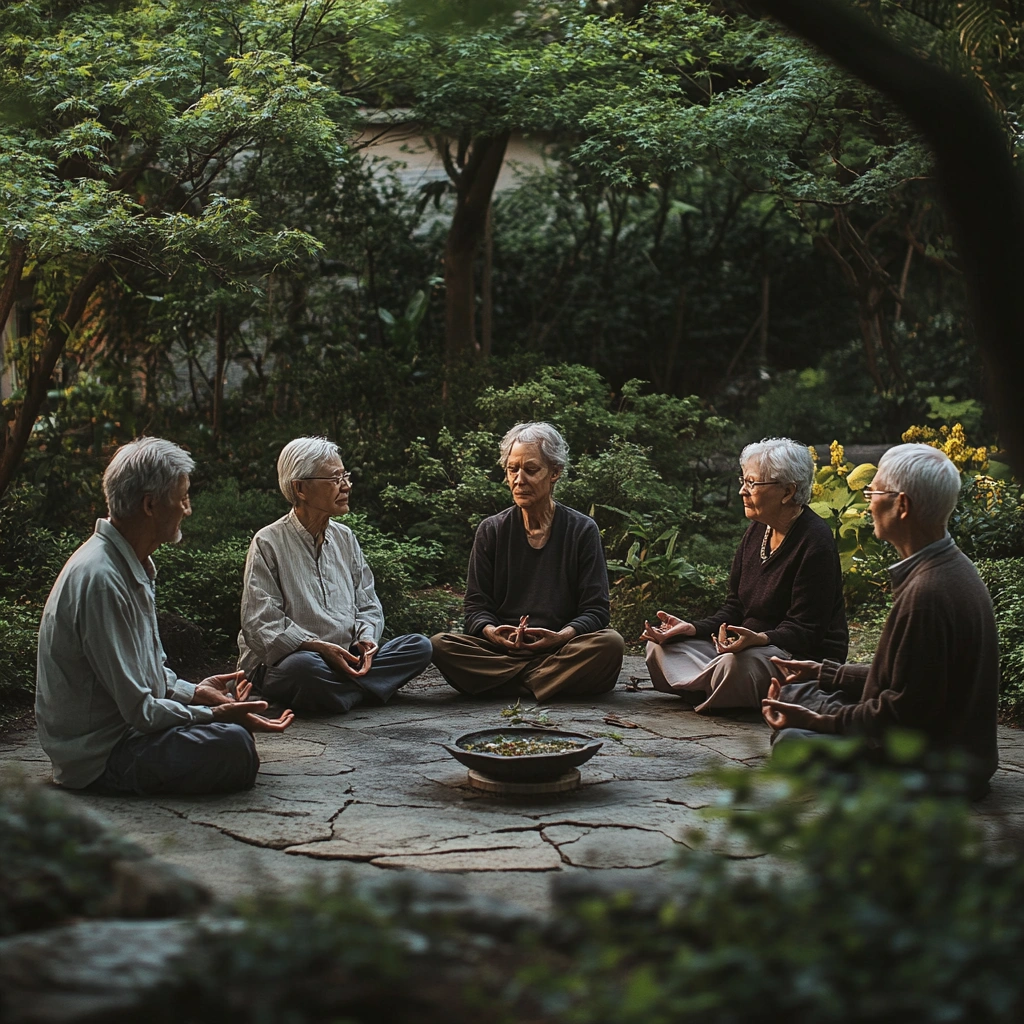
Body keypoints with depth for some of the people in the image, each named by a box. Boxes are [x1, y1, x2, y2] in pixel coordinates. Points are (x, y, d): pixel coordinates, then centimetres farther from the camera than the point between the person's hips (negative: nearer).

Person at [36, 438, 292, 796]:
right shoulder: (100, 579, -24)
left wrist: (194, 690, 5)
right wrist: (216, 713, -20)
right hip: (98, 756, -11)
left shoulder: (132, 565, 10)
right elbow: (138, 708, -24)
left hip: (125, 724, 11)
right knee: (230, 743, -29)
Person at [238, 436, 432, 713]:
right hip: (281, 663, -7)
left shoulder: (344, 538, 15)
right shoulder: (268, 543, -5)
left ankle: (339, 692, -23)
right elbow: (260, 624, -12)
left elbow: (368, 604, 17)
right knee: (304, 665, -42)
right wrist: (318, 647, -24)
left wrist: (366, 638, -7)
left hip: (346, 659, 7)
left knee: (419, 646, -13)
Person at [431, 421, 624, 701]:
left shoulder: (582, 530, 5)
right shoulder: (491, 531, 10)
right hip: (502, 650, 1)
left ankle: (516, 684, -24)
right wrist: (491, 632, -19)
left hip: (562, 650, -1)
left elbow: (595, 610, 0)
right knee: (440, 645, -26)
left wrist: (561, 636, -22)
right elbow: (476, 605, 6)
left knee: (609, 643, -32)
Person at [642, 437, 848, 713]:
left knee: (738, 663, -40)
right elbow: (735, 607, 11)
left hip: (807, 656, -8)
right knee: (661, 646, -5)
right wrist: (694, 628, -6)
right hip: (747, 641, 9)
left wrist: (759, 638, -38)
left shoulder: (815, 542, -16)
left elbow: (805, 630, -19)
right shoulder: (757, 531, 10)